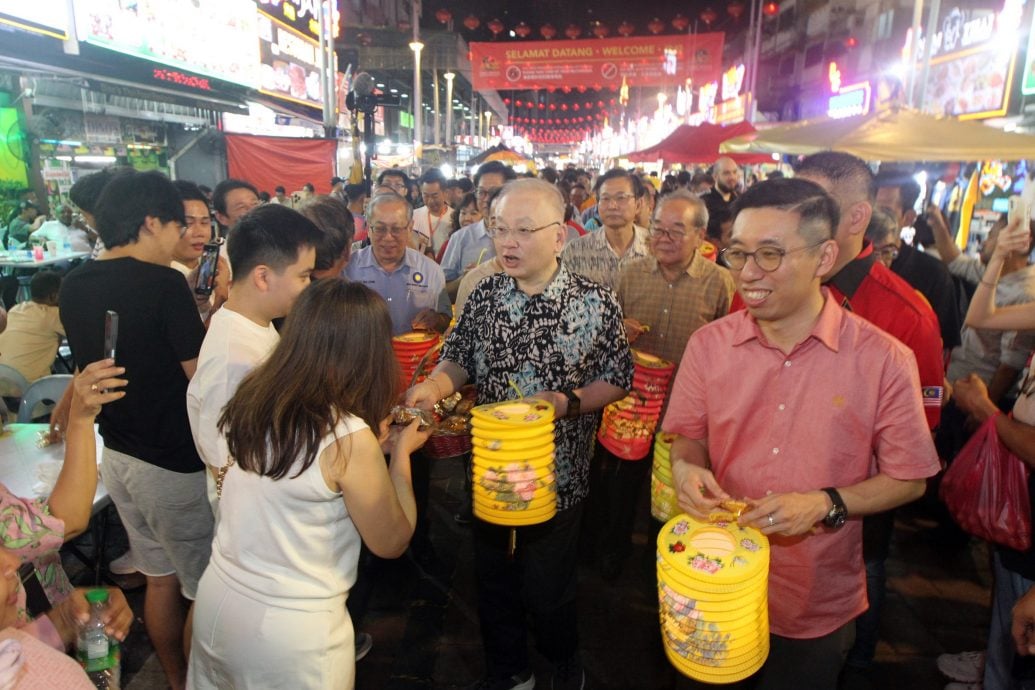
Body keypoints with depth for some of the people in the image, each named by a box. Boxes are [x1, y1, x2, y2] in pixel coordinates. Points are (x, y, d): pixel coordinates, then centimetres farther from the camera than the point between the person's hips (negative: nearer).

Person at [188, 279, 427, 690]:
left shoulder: (251, 399, -7)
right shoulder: (348, 438, -25)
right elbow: (391, 543, -11)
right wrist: (401, 453, -1)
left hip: (216, 600, 6)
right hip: (289, 627, -6)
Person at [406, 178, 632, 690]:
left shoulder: (597, 302, -12)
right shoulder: (485, 295, -2)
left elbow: (618, 380, -5)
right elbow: (459, 360, 6)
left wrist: (566, 402, -22)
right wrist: (432, 386, -15)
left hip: (557, 479, -3)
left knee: (547, 594, 15)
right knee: (494, 588, 21)